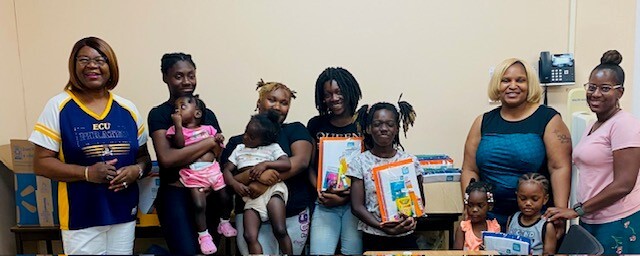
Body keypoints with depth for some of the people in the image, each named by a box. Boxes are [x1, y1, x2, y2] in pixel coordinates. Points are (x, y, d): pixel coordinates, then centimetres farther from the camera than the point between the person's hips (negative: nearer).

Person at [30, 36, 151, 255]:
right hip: (81, 216, -3)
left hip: (124, 212, 3)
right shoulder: (58, 106, -5)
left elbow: (144, 158, 11)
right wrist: (86, 172, -19)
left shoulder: (128, 109, 4)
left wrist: (137, 170, -11)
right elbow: (41, 163, -6)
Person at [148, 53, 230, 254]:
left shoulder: (207, 114, 11)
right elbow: (167, 158, -19)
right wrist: (210, 142, -15)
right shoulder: (159, 114, -4)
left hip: (209, 194, 5)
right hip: (176, 195, -5)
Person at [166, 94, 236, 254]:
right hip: (193, 173, -3)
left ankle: (224, 223, 36)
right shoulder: (177, 130, 5)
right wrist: (178, 124, -17)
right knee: (199, 205, -14)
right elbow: (179, 145, -15)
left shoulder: (208, 129, 12)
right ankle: (203, 236, 6)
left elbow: (218, 147, 15)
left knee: (226, 198, 8)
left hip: (212, 169, 3)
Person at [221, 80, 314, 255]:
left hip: (293, 216, 0)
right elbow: (225, 168, 4)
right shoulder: (239, 141, 11)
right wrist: (234, 183, -19)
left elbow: (301, 160, -11)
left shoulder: (295, 130, 5)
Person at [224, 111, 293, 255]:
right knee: (250, 237, -15)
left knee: (280, 231, -21)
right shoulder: (239, 149, 25)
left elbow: (287, 164, -1)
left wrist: (265, 164, -13)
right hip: (252, 195, 4)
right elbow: (226, 170, 16)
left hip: (272, 188, -3)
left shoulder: (273, 147, 13)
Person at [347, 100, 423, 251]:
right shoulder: (360, 162, -4)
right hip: (372, 238, -1)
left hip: (405, 237, 2)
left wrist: (412, 219, -14)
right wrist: (382, 227, -19)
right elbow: (357, 206, -6)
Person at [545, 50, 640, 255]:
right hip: (590, 221, 7)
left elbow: (624, 185, -18)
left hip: (618, 224, -7)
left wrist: (577, 210, -15)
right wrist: (581, 214, 9)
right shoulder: (593, 126, 12)